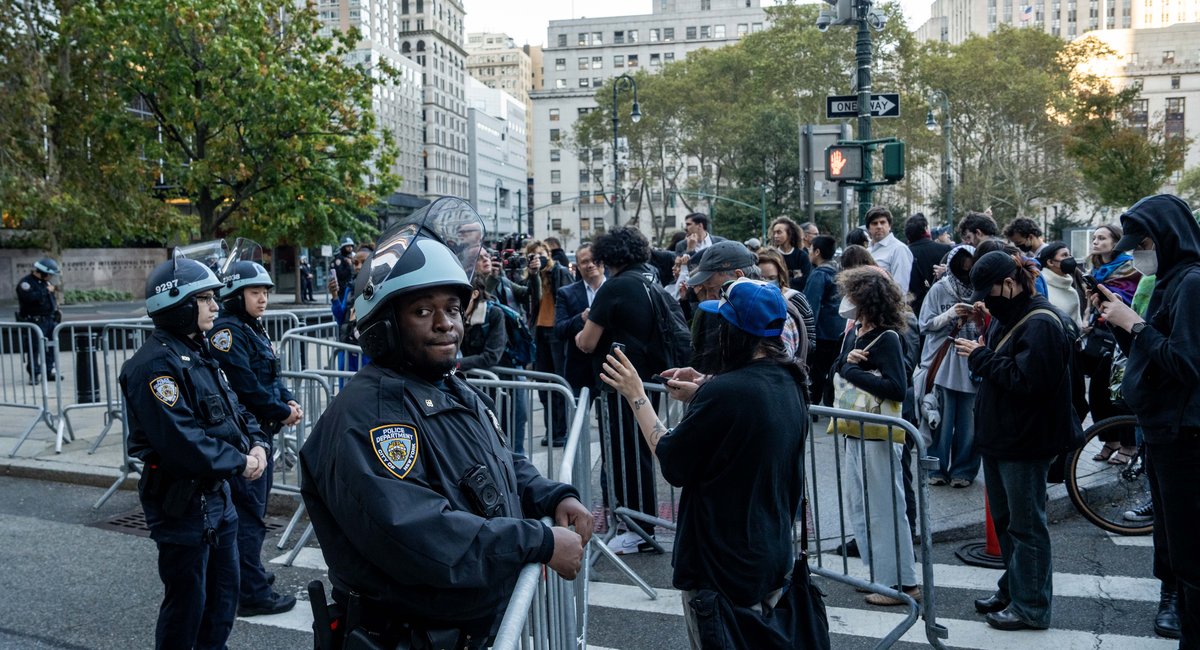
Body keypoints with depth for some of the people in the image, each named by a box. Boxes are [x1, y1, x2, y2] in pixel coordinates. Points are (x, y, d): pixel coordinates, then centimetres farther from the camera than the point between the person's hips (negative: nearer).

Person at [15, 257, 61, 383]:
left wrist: (54, 302, 12)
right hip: (35, 322, -8)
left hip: (50, 320, 8)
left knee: (51, 347, 10)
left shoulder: (45, 282, 16)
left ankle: (48, 372, 20)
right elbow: (29, 297, -29)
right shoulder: (25, 283, -11)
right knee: (34, 348, -7)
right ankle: (34, 374, -3)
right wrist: (46, 291, -24)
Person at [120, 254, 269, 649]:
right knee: (187, 601, 3)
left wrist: (257, 444, -4)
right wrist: (239, 463, -18)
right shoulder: (155, 364, -20)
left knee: (224, 592, 19)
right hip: (181, 501, -9)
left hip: (217, 493, 9)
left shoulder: (199, 354, 11)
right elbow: (181, 442, -27)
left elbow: (233, 407, 15)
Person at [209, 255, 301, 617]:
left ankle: (246, 571, 30)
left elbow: (273, 376, 18)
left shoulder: (255, 329, 15)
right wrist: (282, 411, -13)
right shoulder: (227, 331, -15)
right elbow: (246, 386, -21)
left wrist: (290, 401, 0)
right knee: (249, 510, -5)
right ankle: (253, 593, 0)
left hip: (261, 430, 10)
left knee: (255, 505, 17)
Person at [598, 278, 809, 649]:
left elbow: (672, 463, -17)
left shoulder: (726, 390, -27)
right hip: (773, 559, 8)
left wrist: (636, 397, -8)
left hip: (721, 569, -8)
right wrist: (701, 397, 6)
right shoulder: (788, 384, 0)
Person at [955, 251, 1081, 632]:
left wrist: (981, 357, -18)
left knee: (1025, 526, 0)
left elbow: (1026, 380, -26)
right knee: (1004, 520, 19)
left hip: (1025, 443, -10)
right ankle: (1011, 590, 32)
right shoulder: (1008, 316, 12)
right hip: (999, 436, 10)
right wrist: (980, 353, 1)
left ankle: (1031, 607, 10)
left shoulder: (1041, 324, -19)